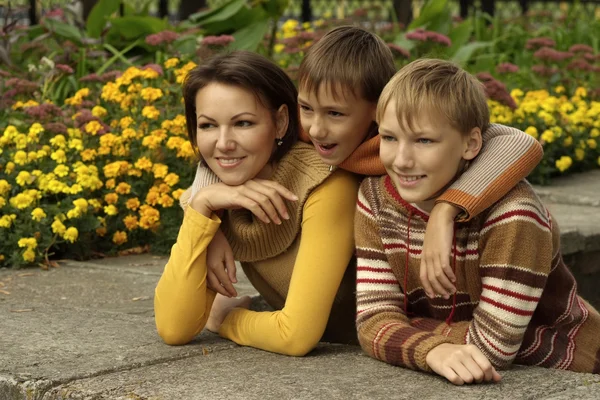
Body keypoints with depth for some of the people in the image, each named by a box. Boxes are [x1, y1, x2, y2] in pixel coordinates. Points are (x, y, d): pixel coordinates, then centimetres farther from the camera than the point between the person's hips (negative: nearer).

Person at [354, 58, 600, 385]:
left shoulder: (510, 211, -23)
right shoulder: (375, 199, -8)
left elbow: (491, 347, -23)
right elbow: (373, 320, -13)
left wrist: (402, 329, -13)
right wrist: (434, 351, -30)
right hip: (445, 381, 4)